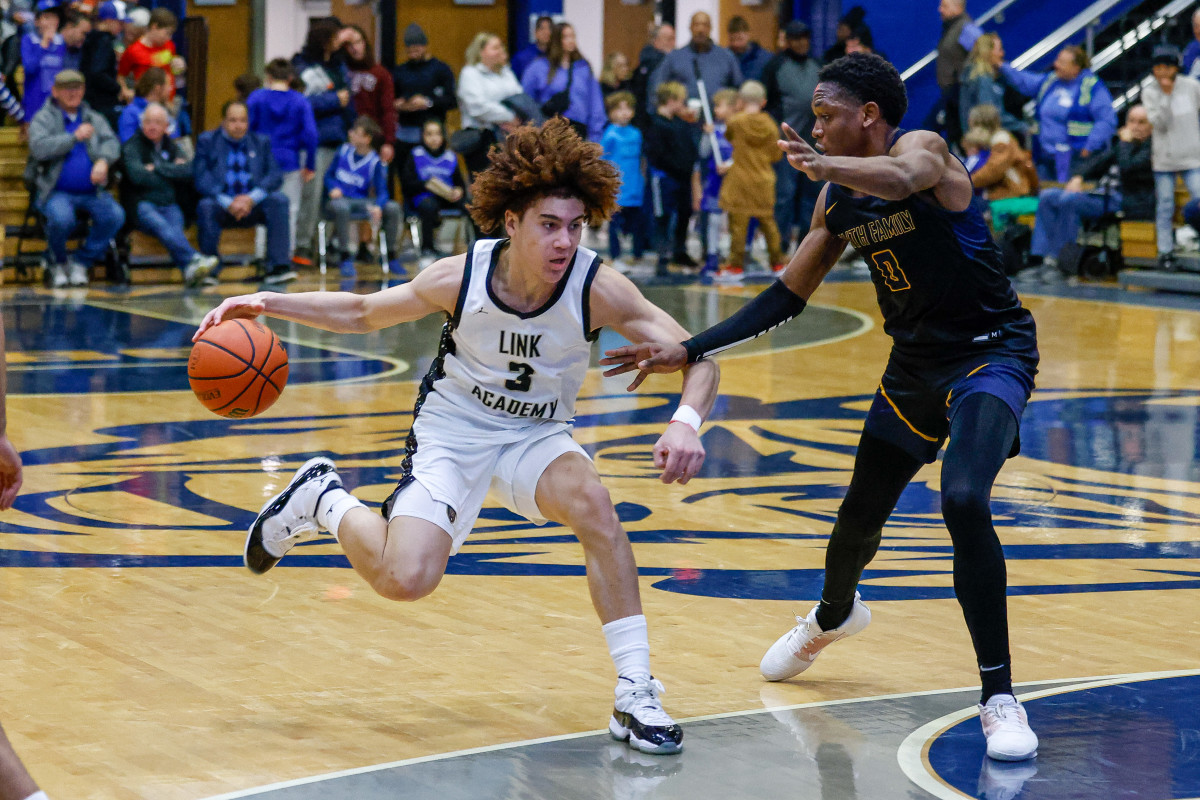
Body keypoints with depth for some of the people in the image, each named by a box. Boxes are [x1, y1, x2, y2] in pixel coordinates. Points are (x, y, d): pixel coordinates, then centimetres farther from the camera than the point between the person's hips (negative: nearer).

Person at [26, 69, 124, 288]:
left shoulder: (94, 119, 17)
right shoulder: (43, 119, 5)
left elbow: (111, 141, 2)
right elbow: (39, 148, -14)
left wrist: (103, 161, -20)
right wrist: (75, 137, -16)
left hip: (91, 193, 4)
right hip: (56, 192, -4)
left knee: (115, 216, -24)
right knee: (62, 218, -35)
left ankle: (82, 262, -5)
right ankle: (57, 264, -3)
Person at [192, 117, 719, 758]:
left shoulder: (596, 288, -25)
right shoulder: (461, 277, -22)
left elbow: (697, 356, -24)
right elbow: (365, 312, -3)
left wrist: (685, 421, -45)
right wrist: (267, 304, -15)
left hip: (536, 436, 1)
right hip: (453, 427, -1)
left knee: (592, 505, -33)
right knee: (404, 579, -21)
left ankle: (636, 694, -22)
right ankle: (324, 501, 13)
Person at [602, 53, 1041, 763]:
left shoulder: (923, 147, -19)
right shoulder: (839, 202, 3)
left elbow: (899, 179, -45)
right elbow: (788, 297, 12)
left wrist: (828, 167, -66)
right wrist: (690, 351, 4)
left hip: (990, 352, -7)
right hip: (916, 361, 7)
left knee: (964, 501, -29)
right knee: (860, 519, 17)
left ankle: (1000, 698, -22)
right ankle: (833, 616, 53)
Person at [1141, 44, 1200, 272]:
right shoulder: (1149, 93, -1)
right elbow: (1159, 123, -12)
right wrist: (1166, 96, -18)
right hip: (1164, 158, 0)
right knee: (1165, 207, 4)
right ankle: (1166, 253, 11)